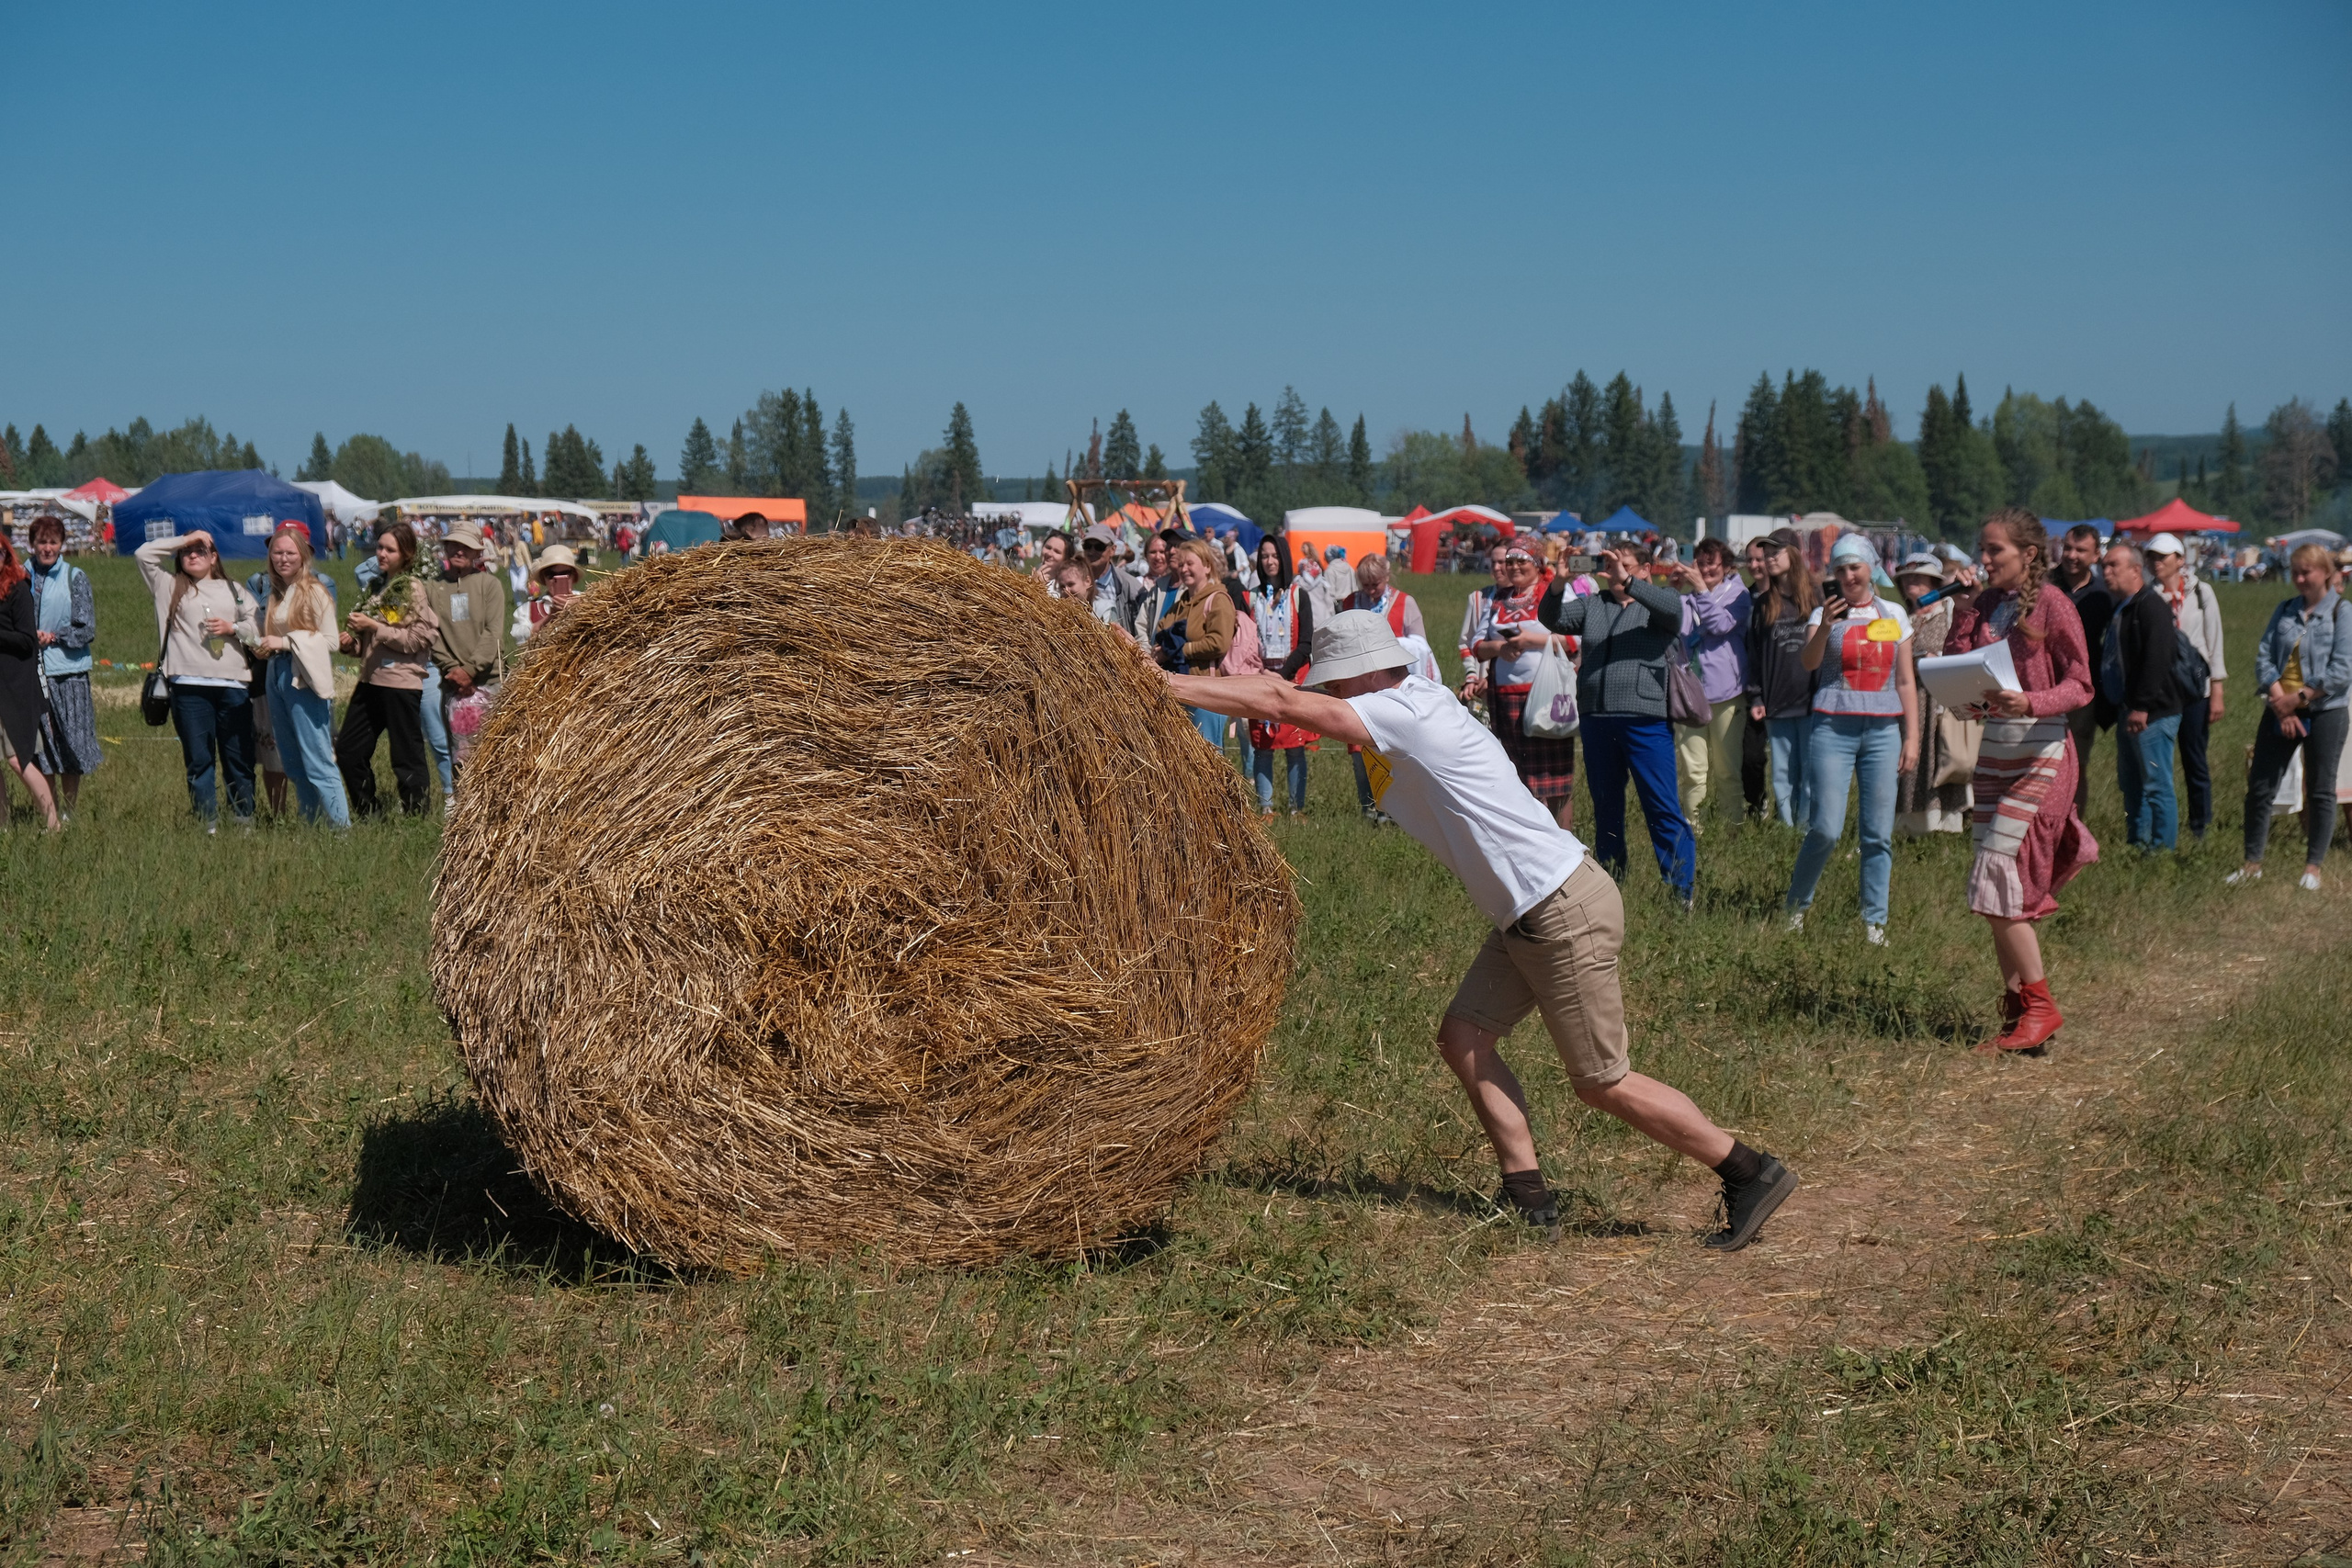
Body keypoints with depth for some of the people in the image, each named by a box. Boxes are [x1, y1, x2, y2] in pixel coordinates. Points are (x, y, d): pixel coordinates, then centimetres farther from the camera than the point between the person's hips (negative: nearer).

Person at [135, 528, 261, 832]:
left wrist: (233, 628, -3)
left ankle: (245, 820, 7)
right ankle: (208, 825, 2)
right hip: (189, 686, -1)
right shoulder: (171, 587, 15)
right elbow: (143, 554, 5)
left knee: (240, 758, 1)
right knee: (199, 759, -1)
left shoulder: (234, 590, 19)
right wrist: (183, 540, 8)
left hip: (233, 684, 1)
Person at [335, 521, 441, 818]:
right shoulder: (377, 586, 16)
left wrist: (374, 627, -17)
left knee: (406, 756, -2)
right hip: (371, 680, 9)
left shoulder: (413, 588, -8)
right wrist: (353, 642, 6)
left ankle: (415, 816, 7)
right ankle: (368, 815, 20)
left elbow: (418, 639, -15)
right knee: (347, 750, 10)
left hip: (401, 683, -9)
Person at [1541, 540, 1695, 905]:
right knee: (1605, 806, 13)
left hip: (1647, 720, -5)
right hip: (1596, 719, 5)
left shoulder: (1657, 602, 5)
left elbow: (1671, 607, -18)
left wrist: (1627, 582, -28)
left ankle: (1684, 889, -5)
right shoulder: (1592, 605, 16)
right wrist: (1557, 587, -15)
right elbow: (1551, 620, 5)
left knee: (1663, 808, -8)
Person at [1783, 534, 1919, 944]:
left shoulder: (1894, 615, 11)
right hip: (1833, 728, -2)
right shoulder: (1826, 613, 5)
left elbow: (1906, 682, 12)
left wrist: (1912, 737, 6)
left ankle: (1875, 922, 7)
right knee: (1826, 829, -9)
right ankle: (1797, 903, 12)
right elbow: (1809, 662, -13)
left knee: (1879, 833, 0)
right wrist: (1824, 628, -31)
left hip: (1883, 730, 2)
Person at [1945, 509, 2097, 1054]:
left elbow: (2080, 686, -9)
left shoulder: (2052, 605, -9)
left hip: (2041, 753, -7)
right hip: (1994, 748, 7)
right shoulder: (1986, 603, 10)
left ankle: (2039, 1006, -2)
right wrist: (1964, 604, 0)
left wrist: (2030, 703, -25)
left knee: (1998, 875, -13)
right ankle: (2016, 1010, 14)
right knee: (1996, 884, 7)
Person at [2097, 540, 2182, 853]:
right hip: (2128, 712, 10)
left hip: (2151, 713, -10)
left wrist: (2142, 707, -25)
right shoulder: (2121, 608, 18)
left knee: (2156, 785, -7)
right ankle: (2137, 845, 22)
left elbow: (2156, 659, -23)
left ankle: (2162, 848, -4)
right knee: (2131, 784, 15)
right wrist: (2109, 709, 18)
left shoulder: (2150, 605, -13)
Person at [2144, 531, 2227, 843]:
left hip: (2193, 688, -1)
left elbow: (2214, 642, 1)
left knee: (2195, 761, 3)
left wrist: (2217, 693, -4)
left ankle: (2199, 829, 14)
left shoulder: (2200, 592, 1)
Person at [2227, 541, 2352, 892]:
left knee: (2320, 791, 4)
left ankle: (2313, 866, 14)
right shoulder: (2285, 611, 9)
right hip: (2281, 710, 4)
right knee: (2259, 787, 4)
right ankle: (2253, 862, 14)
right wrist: (2279, 701, -11)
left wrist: (2298, 699, -15)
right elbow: (2263, 657, 2)